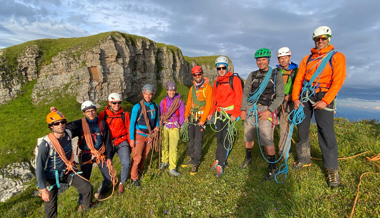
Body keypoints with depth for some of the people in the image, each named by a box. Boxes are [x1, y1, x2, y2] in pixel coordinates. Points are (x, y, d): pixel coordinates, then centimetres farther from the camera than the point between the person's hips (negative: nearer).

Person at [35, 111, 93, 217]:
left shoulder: (68, 134, -12)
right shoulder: (46, 144, -27)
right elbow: (39, 168, -22)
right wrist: (43, 190, -20)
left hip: (67, 172, 5)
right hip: (51, 177, -4)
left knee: (88, 188, 0)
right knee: (51, 205, 4)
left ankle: (87, 207, 29)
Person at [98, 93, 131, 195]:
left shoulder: (125, 114, 0)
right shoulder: (103, 114, 1)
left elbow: (129, 130, 7)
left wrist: (130, 144, 10)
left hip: (122, 142, -1)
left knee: (126, 163, -15)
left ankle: (122, 183, 14)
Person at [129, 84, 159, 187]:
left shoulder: (155, 106, -1)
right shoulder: (137, 107, -15)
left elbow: (157, 118, 15)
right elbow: (132, 123, -10)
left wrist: (157, 126, -6)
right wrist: (131, 139, -11)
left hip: (150, 135, 4)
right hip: (139, 135, -4)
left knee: (145, 156, 15)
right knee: (137, 157, -3)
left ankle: (139, 171, 36)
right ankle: (134, 177, 15)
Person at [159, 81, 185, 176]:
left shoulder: (179, 101, 0)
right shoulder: (163, 101, 7)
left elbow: (182, 115, 4)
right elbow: (160, 114, 13)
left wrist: (179, 125, -2)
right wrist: (161, 124, 3)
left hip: (174, 127, -3)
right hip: (164, 126, 3)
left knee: (173, 148, -5)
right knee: (164, 146, 15)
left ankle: (172, 168, 4)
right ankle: (165, 161, 38)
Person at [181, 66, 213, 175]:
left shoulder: (208, 87, -7)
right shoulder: (192, 88, 12)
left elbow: (208, 105, -11)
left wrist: (203, 119, -13)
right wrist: (186, 115, 7)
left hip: (201, 118, -5)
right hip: (192, 117, 5)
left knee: (198, 141, -4)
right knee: (191, 140, 13)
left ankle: (195, 163, 8)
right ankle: (190, 158, 29)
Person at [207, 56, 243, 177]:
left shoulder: (234, 80, -6)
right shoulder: (216, 82, 13)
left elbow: (239, 98, -10)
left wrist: (235, 114, -15)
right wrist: (211, 113, 14)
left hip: (229, 114, -6)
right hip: (219, 113, 6)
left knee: (225, 139, -3)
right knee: (219, 138, 13)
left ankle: (221, 165, 5)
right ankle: (218, 160, 25)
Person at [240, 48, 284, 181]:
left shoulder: (277, 75, 1)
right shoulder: (252, 75, 10)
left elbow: (280, 96, -4)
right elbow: (246, 93, 9)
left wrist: (269, 111, -15)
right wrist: (243, 109, 0)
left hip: (266, 109, -4)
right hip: (250, 108, 4)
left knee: (266, 139, -12)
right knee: (248, 136, 11)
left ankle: (272, 167, 4)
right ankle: (248, 158, 35)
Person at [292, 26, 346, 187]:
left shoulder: (337, 57, 3)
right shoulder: (307, 59, 15)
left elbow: (338, 80, -7)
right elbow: (298, 79, 8)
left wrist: (325, 101, -17)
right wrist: (295, 98, -5)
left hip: (323, 97, -4)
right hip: (304, 96, 4)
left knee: (326, 133, -8)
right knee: (302, 129, 6)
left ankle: (332, 169, 4)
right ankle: (304, 159, 21)